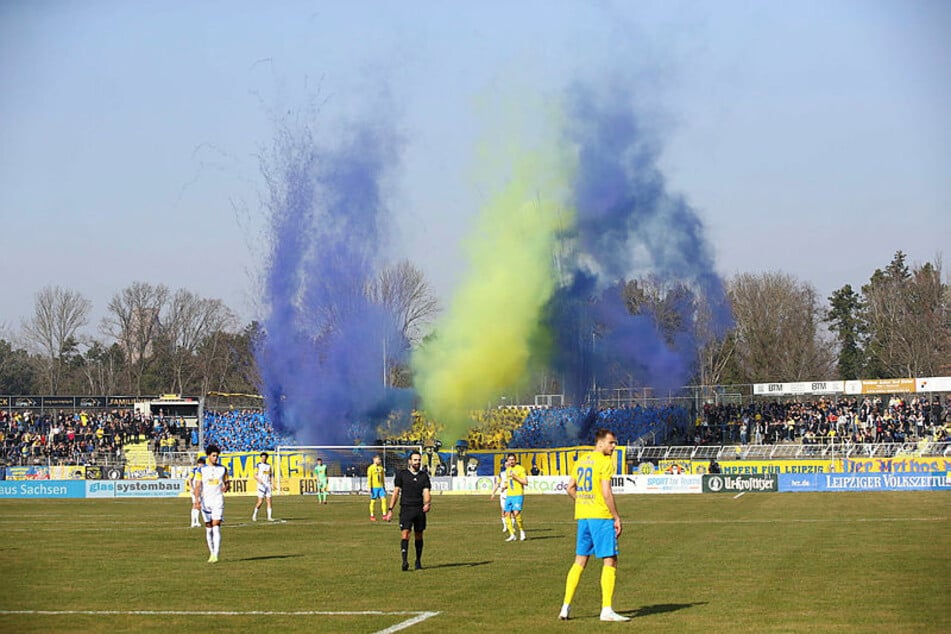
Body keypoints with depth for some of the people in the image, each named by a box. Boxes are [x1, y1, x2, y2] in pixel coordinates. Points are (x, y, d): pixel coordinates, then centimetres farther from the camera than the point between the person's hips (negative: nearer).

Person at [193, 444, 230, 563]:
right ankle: (212, 553, 19)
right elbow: (197, 486, 0)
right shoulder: (202, 470, 4)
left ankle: (215, 555, -19)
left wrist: (226, 487, -11)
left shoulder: (223, 469, 7)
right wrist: (198, 500, -13)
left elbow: (227, 483, 13)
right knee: (208, 528, 6)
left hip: (218, 501, -1)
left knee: (216, 527, -13)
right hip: (206, 501, 1)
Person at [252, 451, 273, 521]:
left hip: (268, 485, 5)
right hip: (261, 484, -4)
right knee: (260, 502, -8)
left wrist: (272, 484, 3)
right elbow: (255, 475, -5)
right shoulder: (258, 465, -1)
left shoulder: (268, 466, 14)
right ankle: (254, 515, 12)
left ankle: (269, 517, -1)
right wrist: (259, 480, -25)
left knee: (269, 501, -2)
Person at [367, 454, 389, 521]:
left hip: (381, 487, 5)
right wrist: (369, 488, -15)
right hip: (374, 487, -5)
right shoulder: (370, 468, -5)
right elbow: (369, 479, -8)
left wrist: (384, 487, 19)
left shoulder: (381, 468, 13)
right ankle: (372, 516, 8)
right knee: (373, 501, 0)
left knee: (383, 499, -6)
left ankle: (384, 515, -5)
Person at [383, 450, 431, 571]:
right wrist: (390, 510, 1)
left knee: (419, 536, 8)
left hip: (420, 509, 2)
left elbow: (426, 492, 0)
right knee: (405, 534, -15)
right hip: (406, 508, -2)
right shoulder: (401, 474, 4)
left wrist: (427, 503, -22)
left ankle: (418, 562, 20)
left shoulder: (424, 476, 8)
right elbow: (396, 492, 5)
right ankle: (405, 561, -23)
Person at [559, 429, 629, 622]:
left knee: (579, 561, 14)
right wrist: (617, 517, -11)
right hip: (601, 516, -8)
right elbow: (606, 493, -16)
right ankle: (607, 610, -7)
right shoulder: (605, 462, -10)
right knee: (610, 561, -3)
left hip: (582, 516, 8)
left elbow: (570, 488, 17)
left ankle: (566, 606, 11)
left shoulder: (582, 460, 14)